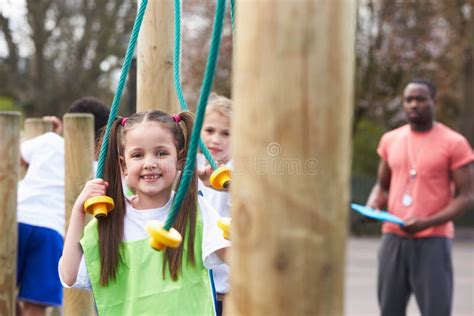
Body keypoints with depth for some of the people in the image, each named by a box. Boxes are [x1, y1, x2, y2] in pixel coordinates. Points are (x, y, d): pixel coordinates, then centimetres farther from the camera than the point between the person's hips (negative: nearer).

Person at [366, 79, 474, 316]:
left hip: (433, 241, -5)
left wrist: (427, 222, -19)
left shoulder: (453, 143, -4)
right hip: (393, 238, 5)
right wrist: (372, 206, -2)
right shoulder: (390, 140, 11)